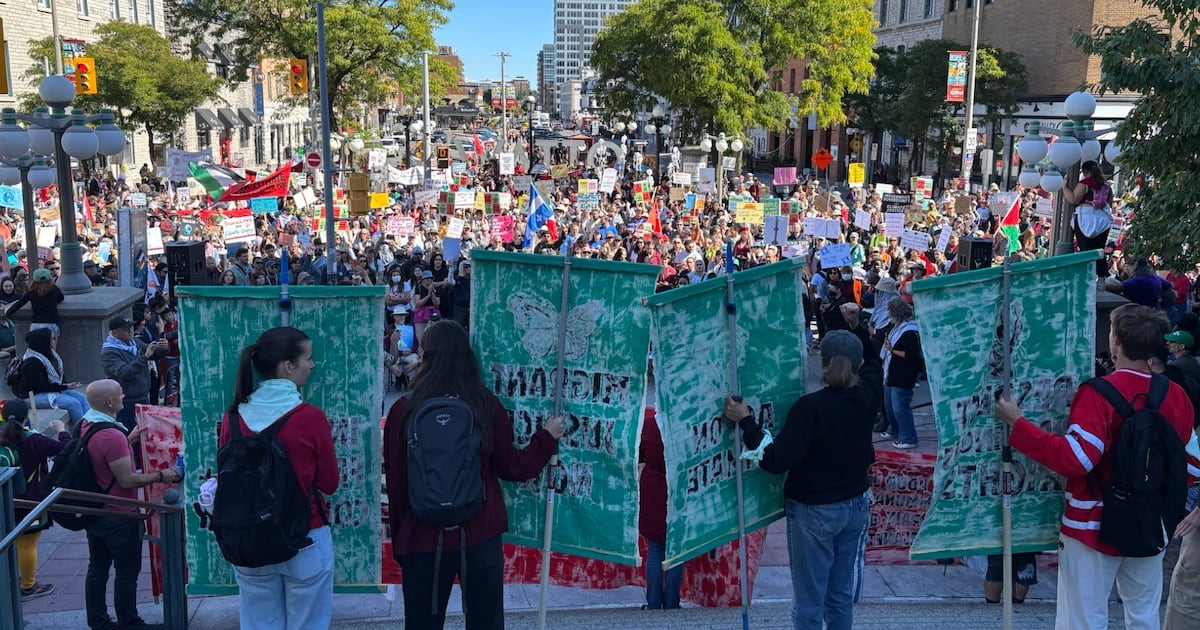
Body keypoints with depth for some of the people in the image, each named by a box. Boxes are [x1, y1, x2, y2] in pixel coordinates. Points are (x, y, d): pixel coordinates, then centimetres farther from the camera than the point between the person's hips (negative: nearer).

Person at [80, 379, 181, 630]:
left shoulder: (85, 425, 0)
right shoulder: (112, 435, -28)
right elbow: (127, 480, -25)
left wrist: (129, 440, 15)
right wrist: (160, 476, -13)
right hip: (119, 517, -9)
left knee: (97, 568, 17)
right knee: (127, 572, 5)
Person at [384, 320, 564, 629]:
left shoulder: (405, 410, -8)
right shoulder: (487, 405, -5)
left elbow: (395, 483, -1)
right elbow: (513, 468, 4)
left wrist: (399, 538, 12)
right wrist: (547, 436, 20)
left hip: (424, 536, -1)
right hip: (480, 534, 1)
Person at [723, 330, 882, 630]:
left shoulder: (810, 407, -24)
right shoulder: (867, 397, -7)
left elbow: (777, 461, -26)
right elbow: (873, 364, 16)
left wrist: (745, 420, -20)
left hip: (813, 512, -5)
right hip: (856, 507, 5)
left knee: (809, 601, 6)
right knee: (842, 597, 17)